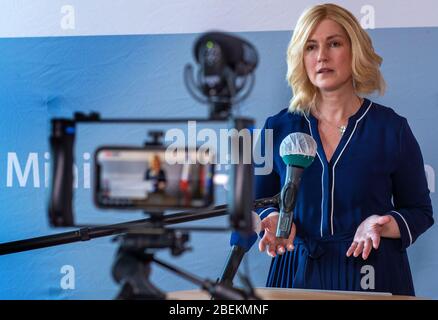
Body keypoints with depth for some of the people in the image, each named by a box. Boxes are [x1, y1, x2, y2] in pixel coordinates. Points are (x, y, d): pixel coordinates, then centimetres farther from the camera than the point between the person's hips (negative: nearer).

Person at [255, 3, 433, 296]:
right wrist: (275, 220, -12)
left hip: (372, 275, -1)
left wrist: (381, 225, -16)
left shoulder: (392, 128, -4)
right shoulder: (278, 128, 1)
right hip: (298, 271, 2)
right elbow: (257, 203, 9)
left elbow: (420, 211, 3)